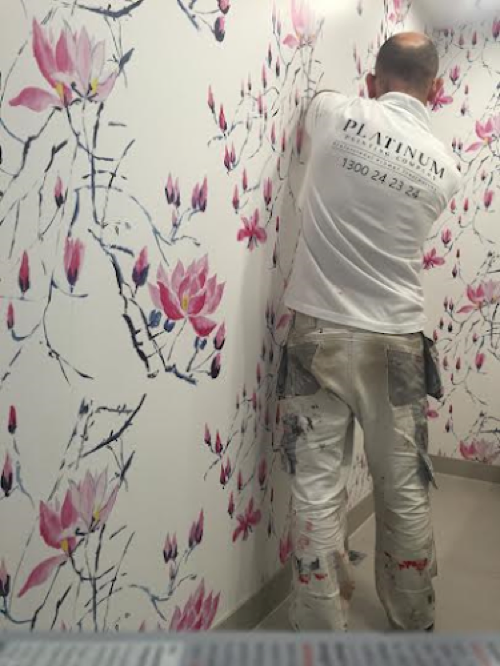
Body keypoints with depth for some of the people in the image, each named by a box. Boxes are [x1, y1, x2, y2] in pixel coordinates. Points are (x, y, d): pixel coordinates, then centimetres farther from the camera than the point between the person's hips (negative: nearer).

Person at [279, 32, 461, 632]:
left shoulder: (337, 114, -1)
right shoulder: (445, 169, 5)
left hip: (322, 330, -2)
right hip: (397, 339, 2)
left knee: (318, 490, 4)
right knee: (406, 492, 14)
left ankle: (323, 635, 16)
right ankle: (414, 626, 34)